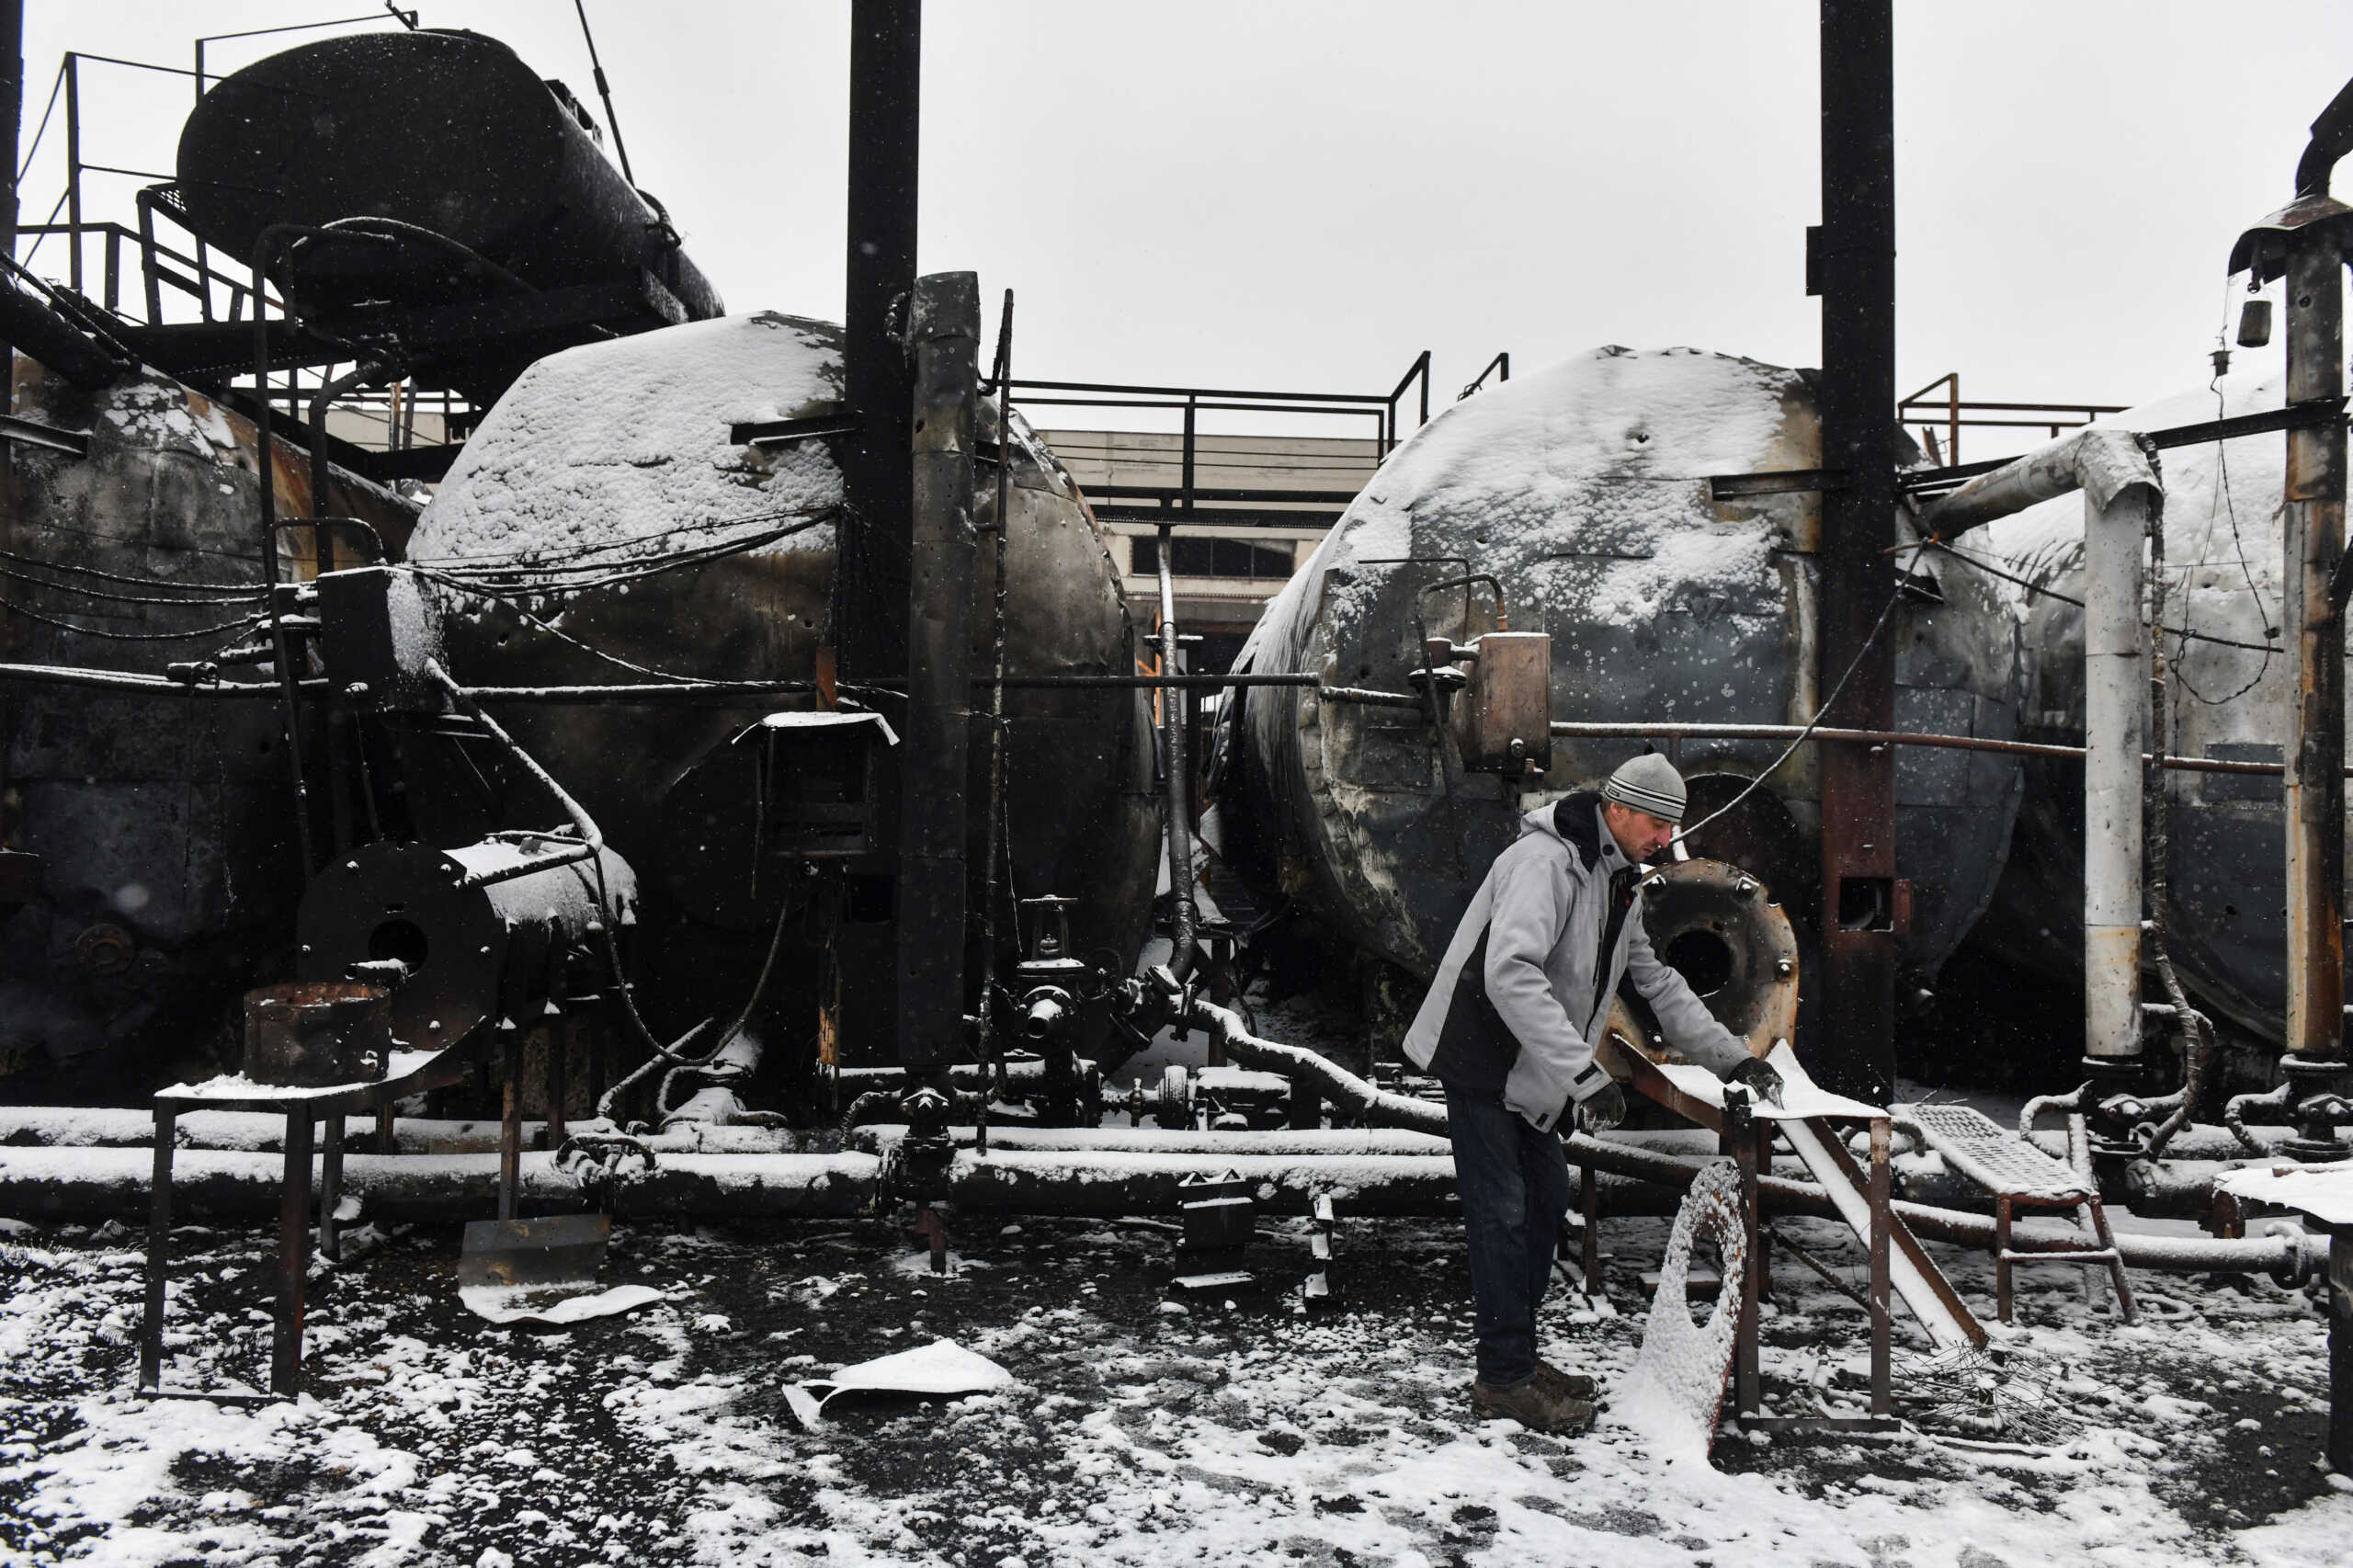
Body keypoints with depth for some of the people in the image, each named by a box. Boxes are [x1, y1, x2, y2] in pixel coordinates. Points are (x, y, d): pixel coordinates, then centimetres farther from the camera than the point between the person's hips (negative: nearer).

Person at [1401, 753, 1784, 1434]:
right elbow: (1510, 973, -35)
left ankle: (1517, 1358, 26)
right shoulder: (1545, 860, -22)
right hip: (1481, 1057, -10)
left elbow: (1655, 981, 20)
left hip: (1528, 1069, 10)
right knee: (1502, 1213, -6)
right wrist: (1585, 1073, -37)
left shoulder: (1618, 883, 11)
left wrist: (1730, 1057, 14)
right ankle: (1504, 1379, 4)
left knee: (1546, 1197, 14)